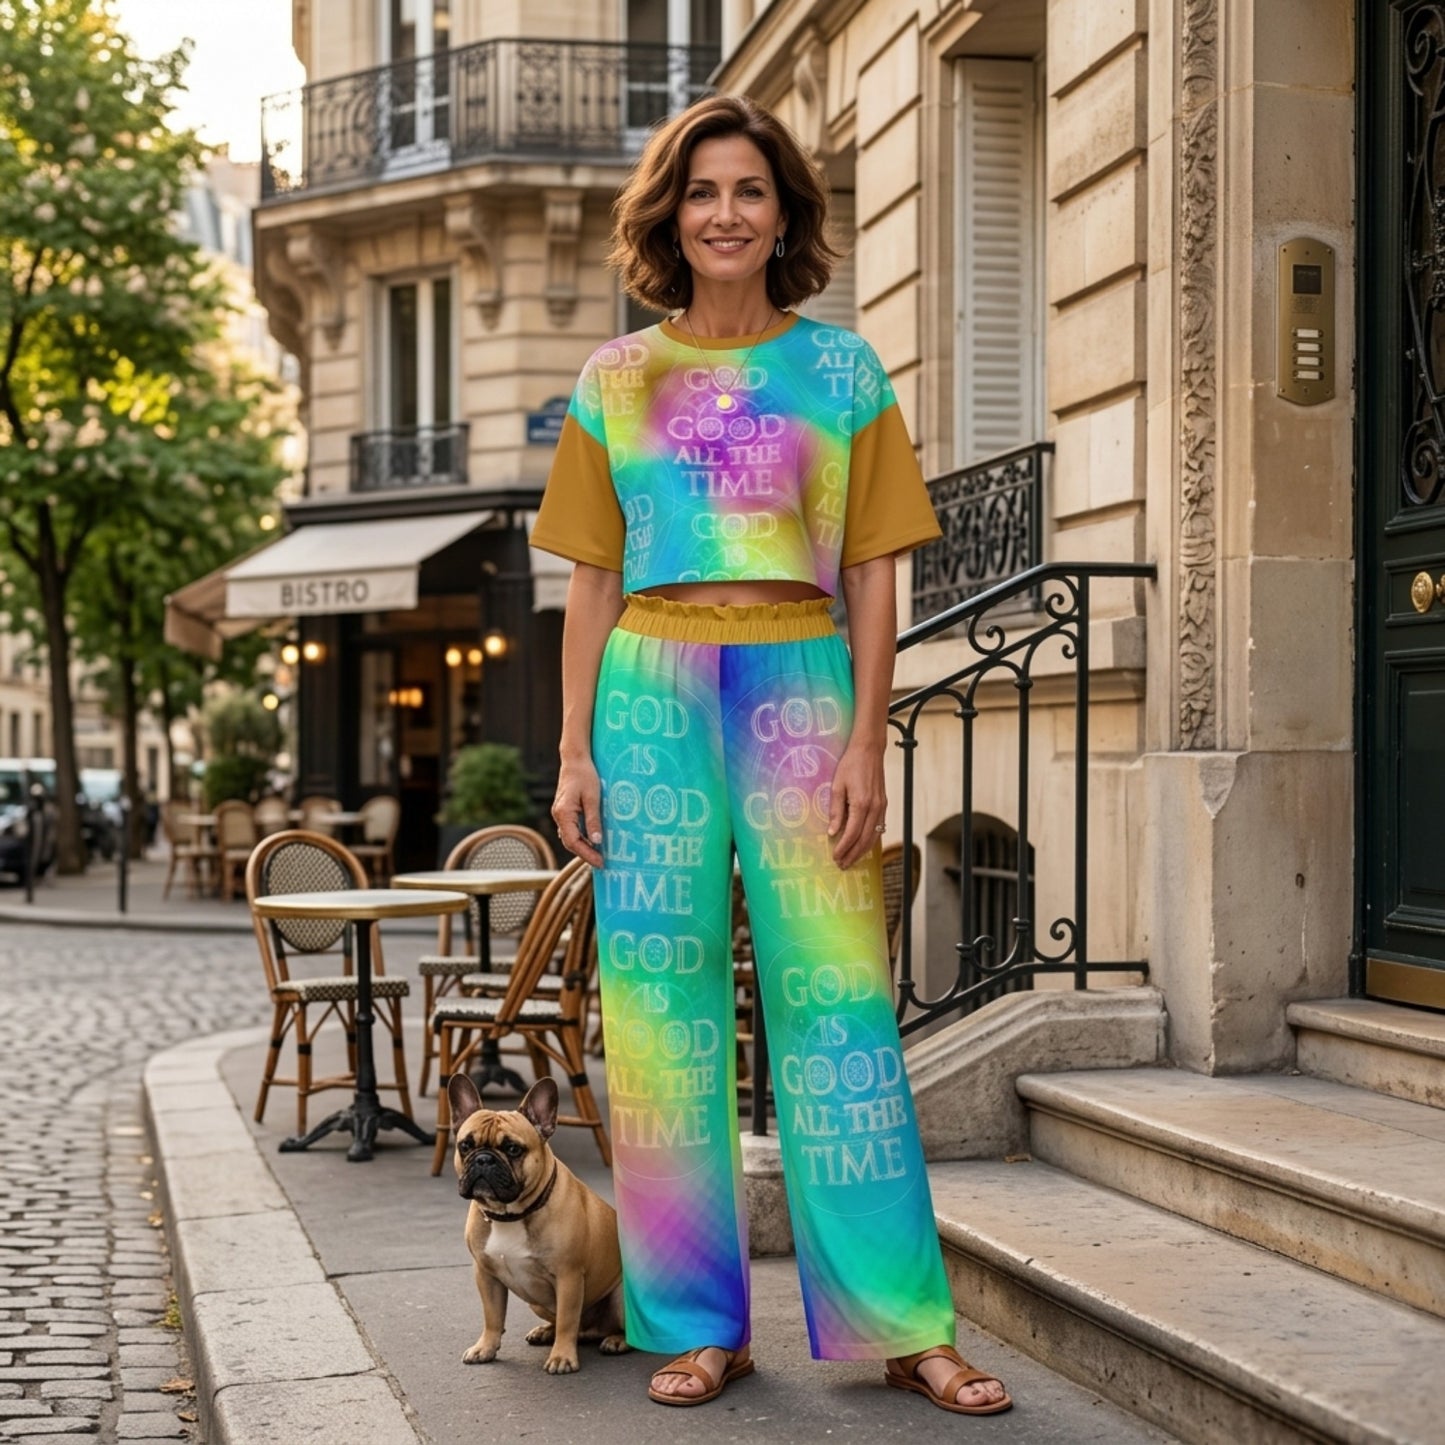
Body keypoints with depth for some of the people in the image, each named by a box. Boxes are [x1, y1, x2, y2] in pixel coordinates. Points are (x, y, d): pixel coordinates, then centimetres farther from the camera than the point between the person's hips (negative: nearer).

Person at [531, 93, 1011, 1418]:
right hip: (654, 693, 2)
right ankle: (700, 1325, 11)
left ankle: (903, 1324, 4)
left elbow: (873, 578, 5)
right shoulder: (614, 379, 12)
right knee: (663, 998, 1)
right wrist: (576, 750, 3)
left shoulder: (841, 369, 8)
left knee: (838, 996, -4)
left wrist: (866, 744, -5)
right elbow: (593, 583, 11)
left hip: (801, 690, -1)